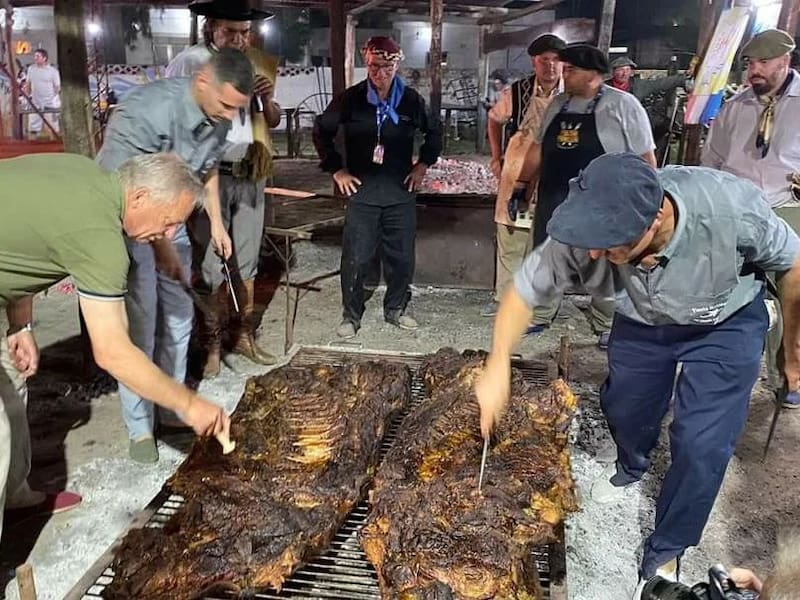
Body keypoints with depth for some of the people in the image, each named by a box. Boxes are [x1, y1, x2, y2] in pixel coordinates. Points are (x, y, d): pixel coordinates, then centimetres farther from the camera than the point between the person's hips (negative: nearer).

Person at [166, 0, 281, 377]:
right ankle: (212, 345, 13)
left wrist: (267, 99, -5)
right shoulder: (189, 63, -7)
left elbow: (273, 122, 16)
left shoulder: (260, 64, 9)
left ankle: (244, 335, 25)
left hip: (250, 175, 5)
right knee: (210, 265, 1)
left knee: (246, 261, 13)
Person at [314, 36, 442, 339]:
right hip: (362, 191, -2)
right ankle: (351, 316, 17)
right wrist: (336, 169, 2)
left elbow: (434, 131, 18)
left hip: (401, 191, 2)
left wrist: (423, 164, 9)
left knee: (402, 256, 8)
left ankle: (396, 309, 28)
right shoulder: (351, 98, -3)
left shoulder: (411, 99, 2)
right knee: (355, 258, -1)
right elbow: (321, 131, 7)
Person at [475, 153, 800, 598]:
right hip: (642, 323, 3)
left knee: (702, 442, -8)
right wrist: (499, 366, -30)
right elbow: (524, 292, -18)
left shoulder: (730, 208, -40)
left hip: (725, 323, -2)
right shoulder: (582, 239, -35)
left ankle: (665, 554, 18)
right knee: (624, 408, 17)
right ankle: (631, 468, 55)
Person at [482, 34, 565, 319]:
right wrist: (496, 157, 11)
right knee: (509, 243, 9)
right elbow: (495, 119, 14)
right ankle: (503, 297, 23)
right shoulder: (517, 92, -3)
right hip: (517, 177, 1)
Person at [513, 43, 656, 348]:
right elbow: (538, 148, 16)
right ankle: (541, 315, 33)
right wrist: (522, 182, 14)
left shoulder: (622, 105, -9)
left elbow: (645, 158, -8)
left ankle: (606, 326, 26)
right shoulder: (558, 104, 8)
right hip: (552, 200, 5)